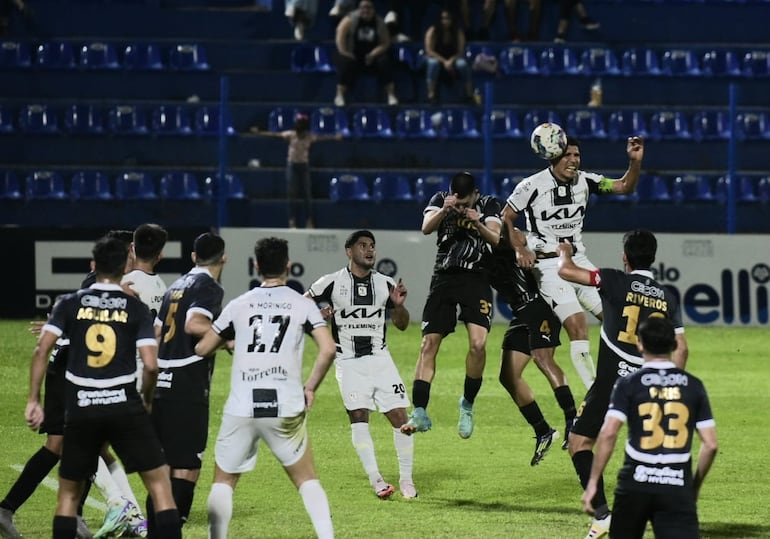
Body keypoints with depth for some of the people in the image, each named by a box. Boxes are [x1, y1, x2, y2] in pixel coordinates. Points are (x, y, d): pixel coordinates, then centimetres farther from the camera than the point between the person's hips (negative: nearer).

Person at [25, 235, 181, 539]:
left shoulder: (70, 304, 4)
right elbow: (151, 364, -7)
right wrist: (147, 399, 12)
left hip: (81, 410, 2)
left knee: (68, 492, 14)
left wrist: (33, 401, 1)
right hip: (124, 406, -2)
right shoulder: (136, 308, 1)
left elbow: (41, 351, -5)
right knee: (159, 481, 3)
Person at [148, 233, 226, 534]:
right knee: (187, 467, -7)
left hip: (161, 384, 8)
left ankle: (154, 530, 16)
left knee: (161, 465, 14)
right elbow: (194, 324, -24)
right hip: (188, 389, -8)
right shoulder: (209, 287, -7)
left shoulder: (176, 286, 18)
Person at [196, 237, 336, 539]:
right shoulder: (302, 304, 4)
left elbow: (202, 349, 12)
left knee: (223, 480, 15)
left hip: (241, 409, 0)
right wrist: (310, 388, 5)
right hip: (286, 408, 0)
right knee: (306, 479, 12)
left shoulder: (239, 305, 7)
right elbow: (328, 349, -7)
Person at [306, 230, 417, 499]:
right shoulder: (332, 283, -3)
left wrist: (398, 305, -6)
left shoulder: (385, 284, 7)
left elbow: (402, 325, 14)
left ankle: (406, 480, 6)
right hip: (349, 362, -3)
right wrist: (316, 314, -15)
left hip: (380, 358, 3)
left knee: (399, 415, -5)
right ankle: (376, 479, -12)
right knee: (358, 417, -14)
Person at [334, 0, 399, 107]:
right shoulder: (350, 19, -8)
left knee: (384, 61, -24)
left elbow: (385, 43, -3)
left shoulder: (379, 23, -1)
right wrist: (344, 53, -25)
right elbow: (340, 37, -16)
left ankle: (391, 95, -21)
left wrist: (373, 54, -18)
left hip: (372, 56, 2)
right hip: (353, 55, -2)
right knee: (346, 62, -33)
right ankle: (340, 96, -34)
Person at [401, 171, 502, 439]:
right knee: (428, 344, -7)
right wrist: (444, 210, -33)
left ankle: (467, 405, -1)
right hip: (444, 277, 1)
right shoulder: (441, 200, 3)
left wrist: (478, 224, -33)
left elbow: (495, 239, -13)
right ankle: (419, 412, -7)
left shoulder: (489, 205, 1)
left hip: (476, 279, -1)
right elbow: (427, 227, -15)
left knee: (478, 343, -20)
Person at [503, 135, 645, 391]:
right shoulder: (532, 186, -11)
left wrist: (635, 161, -12)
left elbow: (624, 187, 5)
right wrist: (520, 249, -15)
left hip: (578, 260, 6)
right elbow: (505, 219, -2)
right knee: (577, 324, -20)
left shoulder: (584, 180, 3)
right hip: (549, 265, -6)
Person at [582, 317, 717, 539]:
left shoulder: (628, 385, 0)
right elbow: (710, 445, 5)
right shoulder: (693, 386, 6)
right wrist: (695, 486, 18)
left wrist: (592, 482, -6)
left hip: (636, 484, 0)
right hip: (678, 488, 1)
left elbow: (608, 434, -12)